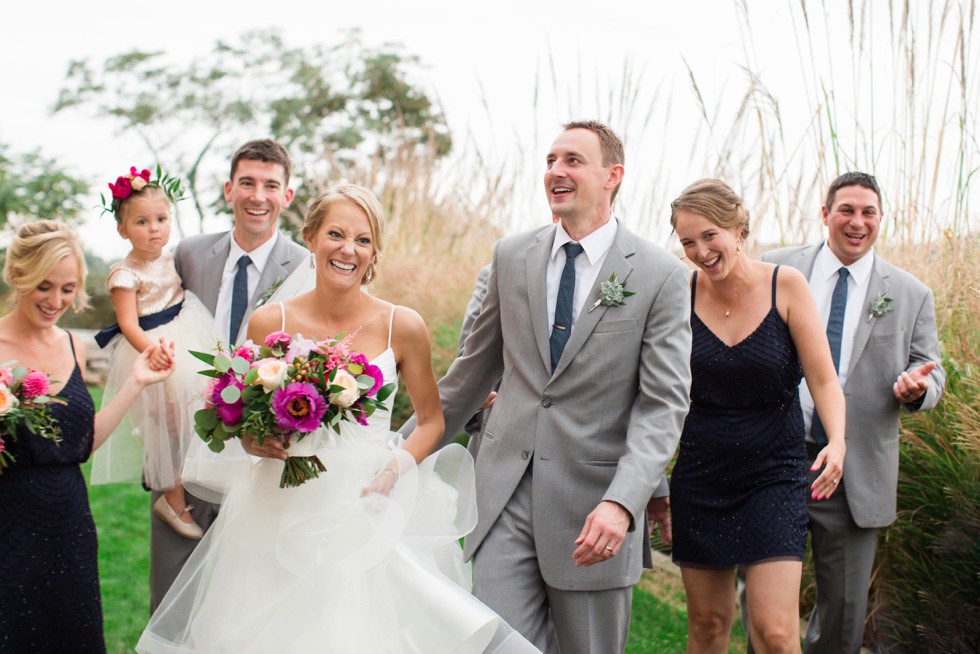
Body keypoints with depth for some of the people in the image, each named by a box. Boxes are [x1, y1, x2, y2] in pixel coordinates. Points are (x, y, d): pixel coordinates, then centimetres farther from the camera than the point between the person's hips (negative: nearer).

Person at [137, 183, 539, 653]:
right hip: (283, 516, 1)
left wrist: (395, 470, -9)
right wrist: (262, 441, -12)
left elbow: (431, 421, 8)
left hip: (370, 515, 0)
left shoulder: (403, 327, -3)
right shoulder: (269, 323, -1)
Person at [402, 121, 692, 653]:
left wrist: (622, 502, -23)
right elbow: (474, 369, 15)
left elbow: (663, 403, -11)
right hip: (506, 490, 3)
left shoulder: (660, 275, -6)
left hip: (594, 502, -2)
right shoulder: (511, 256, 6)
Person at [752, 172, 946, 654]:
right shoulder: (775, 270, 3)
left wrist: (916, 387, -16)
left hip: (856, 474, 1)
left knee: (845, 608, 9)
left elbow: (932, 372, 8)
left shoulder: (911, 295, 5)